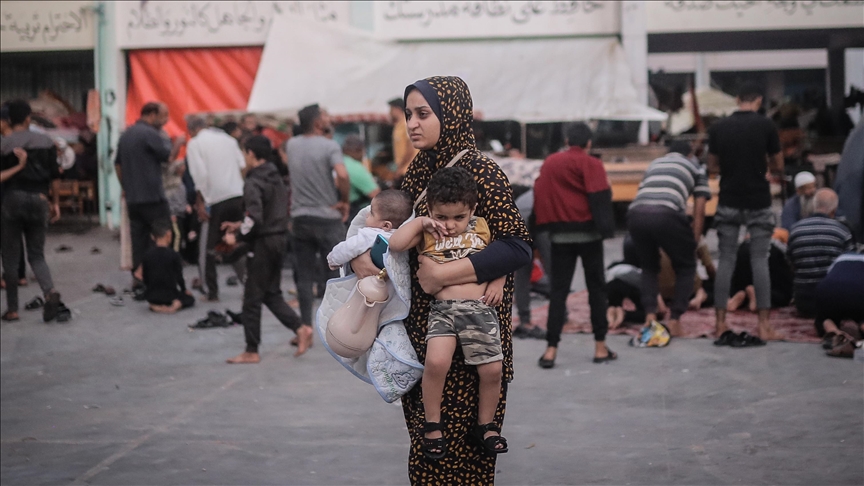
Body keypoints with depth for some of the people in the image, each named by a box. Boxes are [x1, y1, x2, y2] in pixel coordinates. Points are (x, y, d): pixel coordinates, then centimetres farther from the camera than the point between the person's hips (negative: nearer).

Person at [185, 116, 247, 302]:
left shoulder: (195, 144, -1)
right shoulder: (228, 139, 16)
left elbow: (200, 175, -11)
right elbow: (243, 167, 12)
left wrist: (200, 203, -8)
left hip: (215, 199, -5)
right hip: (238, 195, 5)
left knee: (209, 248, 7)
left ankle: (211, 292, 8)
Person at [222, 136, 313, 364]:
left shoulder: (253, 183, -15)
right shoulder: (276, 178, 11)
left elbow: (255, 218, -25)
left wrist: (237, 235, -10)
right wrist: (241, 225, 19)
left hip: (263, 243, -8)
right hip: (280, 238, 8)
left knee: (252, 298, 1)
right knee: (271, 293, 16)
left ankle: (252, 351, 6)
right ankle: (300, 328, 1)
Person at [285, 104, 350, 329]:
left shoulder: (292, 145, 6)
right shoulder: (329, 146, -12)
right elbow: (342, 175, -27)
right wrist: (345, 201, -14)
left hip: (300, 218, 4)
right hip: (328, 217, -4)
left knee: (304, 277, 6)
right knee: (334, 275, 3)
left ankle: (306, 327, 5)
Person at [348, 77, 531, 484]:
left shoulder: (479, 171, -13)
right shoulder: (418, 171, 9)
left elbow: (517, 247, -20)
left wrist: (443, 274, -24)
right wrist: (361, 255, -5)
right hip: (422, 324, 7)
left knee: (456, 436, -4)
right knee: (425, 432, 12)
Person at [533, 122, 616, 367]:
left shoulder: (549, 163, 8)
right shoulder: (591, 164, -6)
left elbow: (540, 195, 9)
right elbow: (600, 198, -14)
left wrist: (545, 227, 12)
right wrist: (606, 228, -13)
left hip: (560, 234, 3)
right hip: (587, 233, -3)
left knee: (558, 290, 6)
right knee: (596, 287, 8)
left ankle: (551, 349, -1)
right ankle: (600, 347, 11)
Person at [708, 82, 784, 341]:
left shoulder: (718, 128, 0)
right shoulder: (766, 126, -7)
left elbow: (712, 167, 9)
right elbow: (778, 166, 2)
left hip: (728, 203, 2)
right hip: (758, 203, -2)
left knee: (726, 260, 8)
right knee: (759, 261, 2)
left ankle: (720, 322, 8)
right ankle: (764, 325, 0)